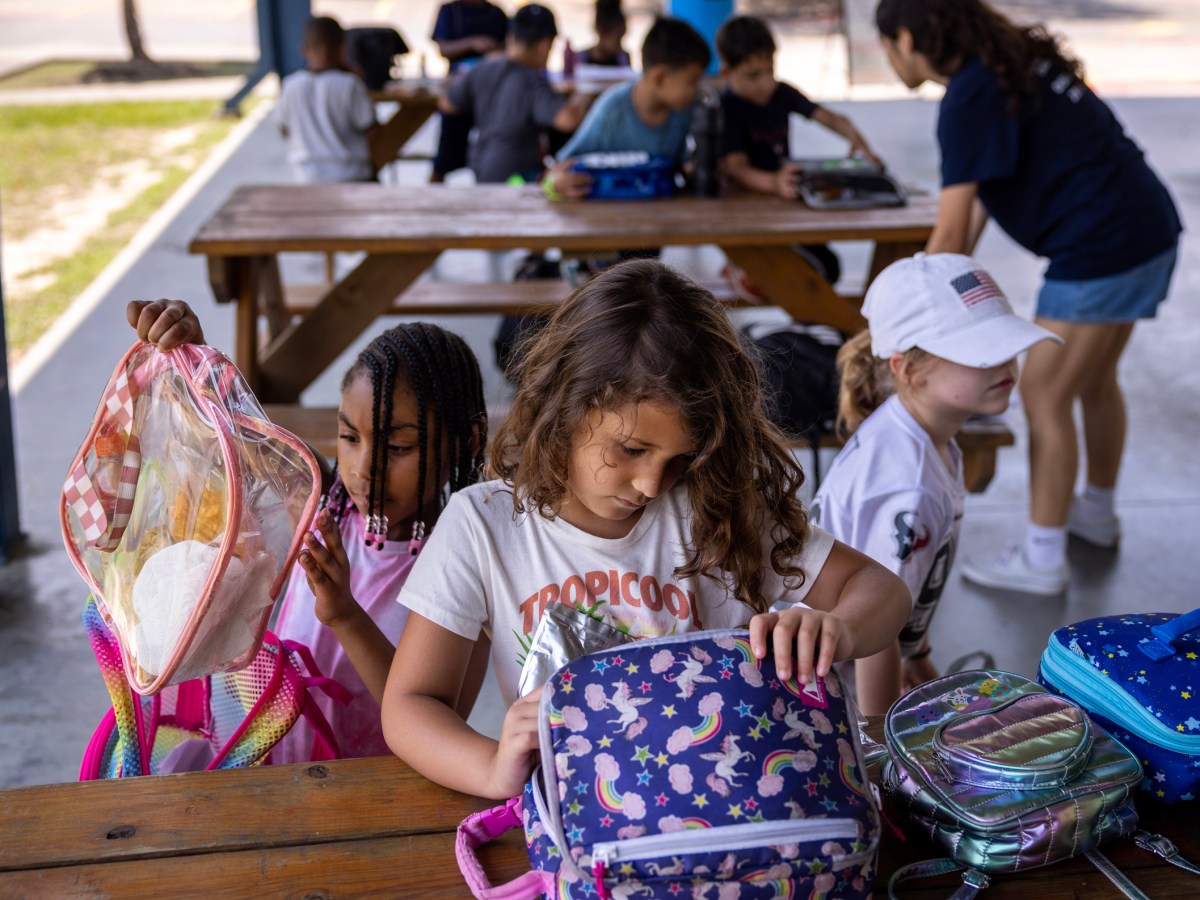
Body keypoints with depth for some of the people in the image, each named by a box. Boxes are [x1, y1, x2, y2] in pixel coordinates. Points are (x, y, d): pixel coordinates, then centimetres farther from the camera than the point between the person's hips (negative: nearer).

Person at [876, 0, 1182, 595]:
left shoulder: (968, 100, -17)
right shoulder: (1004, 64, 12)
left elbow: (950, 234, -18)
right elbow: (985, 191, 16)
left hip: (1101, 248, -10)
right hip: (1148, 231, 10)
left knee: (1045, 395, -1)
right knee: (1095, 381, 23)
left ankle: (1041, 561, 8)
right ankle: (1098, 513, 42)